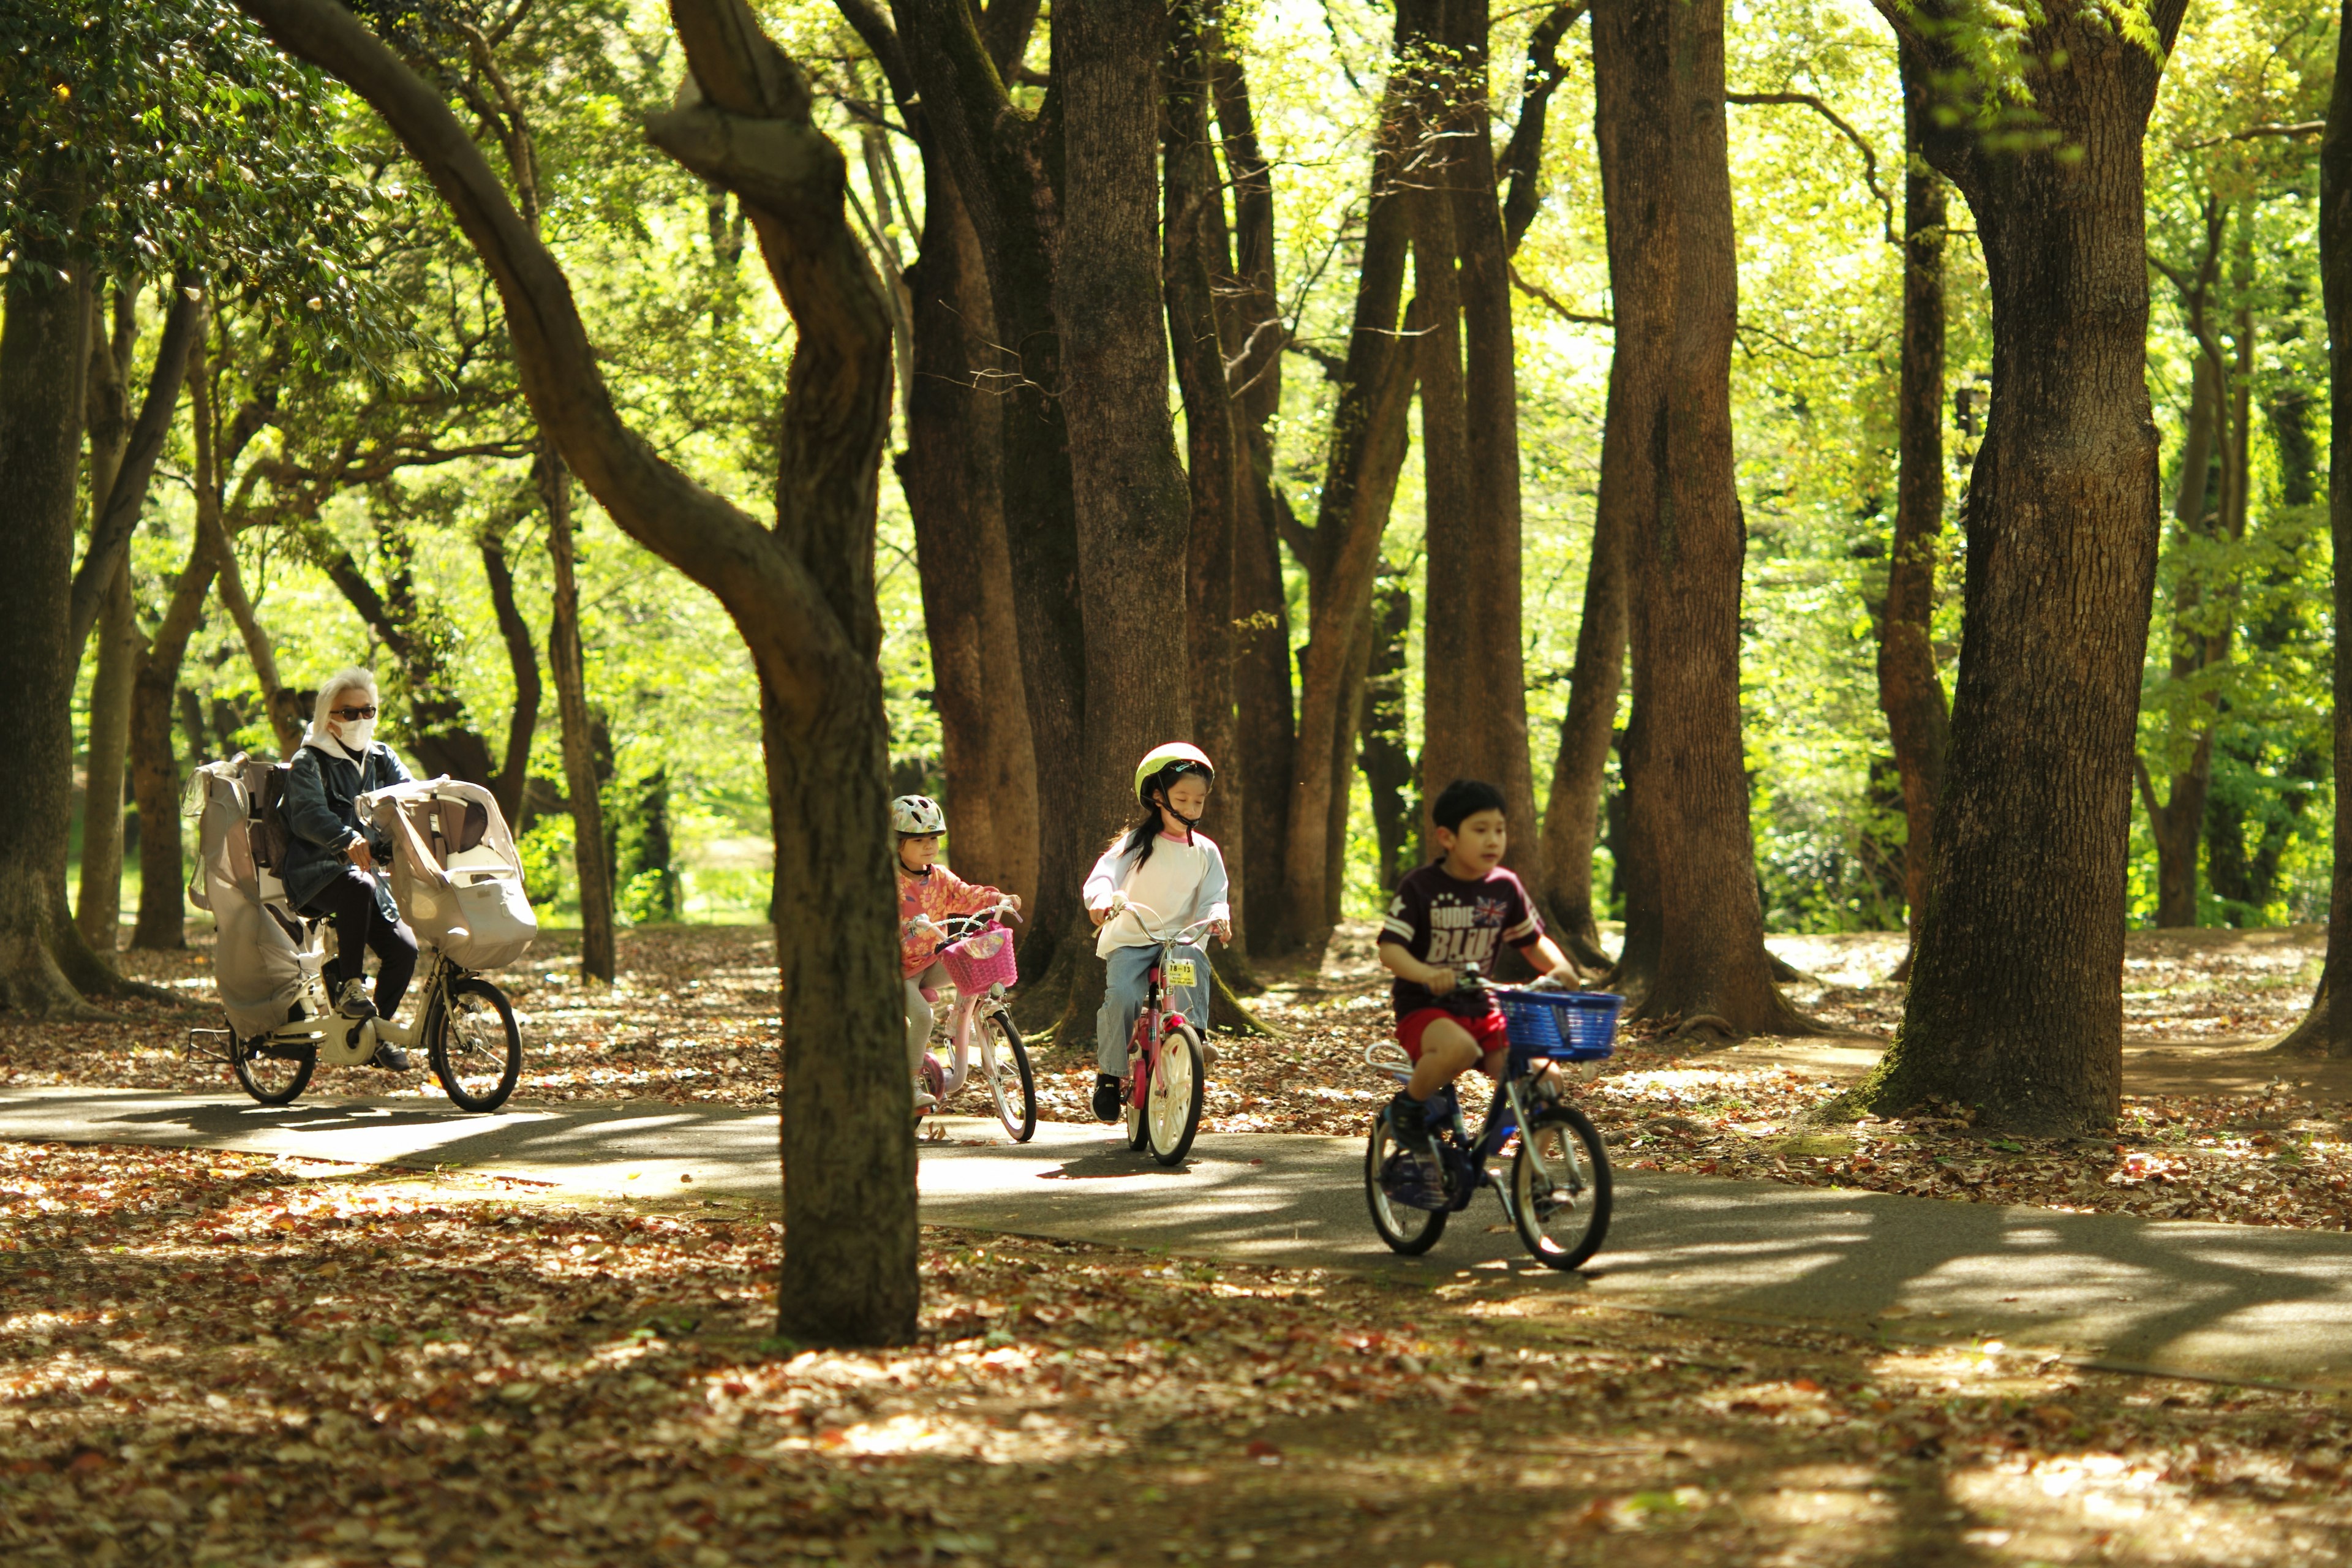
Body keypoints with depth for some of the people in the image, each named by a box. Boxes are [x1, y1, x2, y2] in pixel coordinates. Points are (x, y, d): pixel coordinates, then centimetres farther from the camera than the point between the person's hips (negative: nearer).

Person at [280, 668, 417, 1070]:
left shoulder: (380, 759, 15)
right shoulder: (309, 763, -3)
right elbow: (309, 815, -20)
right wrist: (348, 840, -40)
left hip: (363, 868, 6)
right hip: (314, 874, -6)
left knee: (403, 948, -11)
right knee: (359, 886, -38)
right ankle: (347, 984, -24)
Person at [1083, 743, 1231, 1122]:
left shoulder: (1205, 852, 6)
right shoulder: (1137, 842, -3)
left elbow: (1212, 898, 3)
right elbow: (1105, 872, -17)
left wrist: (1218, 917, -23)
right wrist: (1102, 898, -40)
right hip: (1129, 939, -2)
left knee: (1195, 968, -33)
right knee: (1122, 996, -25)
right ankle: (1110, 1074, -12)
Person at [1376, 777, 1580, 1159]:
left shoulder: (1505, 888, 5)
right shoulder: (1421, 887, -9)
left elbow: (1533, 941, 18)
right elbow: (1389, 949, -15)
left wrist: (1560, 966, -5)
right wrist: (1427, 974, -36)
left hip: (1481, 1009, 5)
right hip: (1425, 1009, -5)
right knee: (1459, 1048, -40)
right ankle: (1407, 1107, -11)